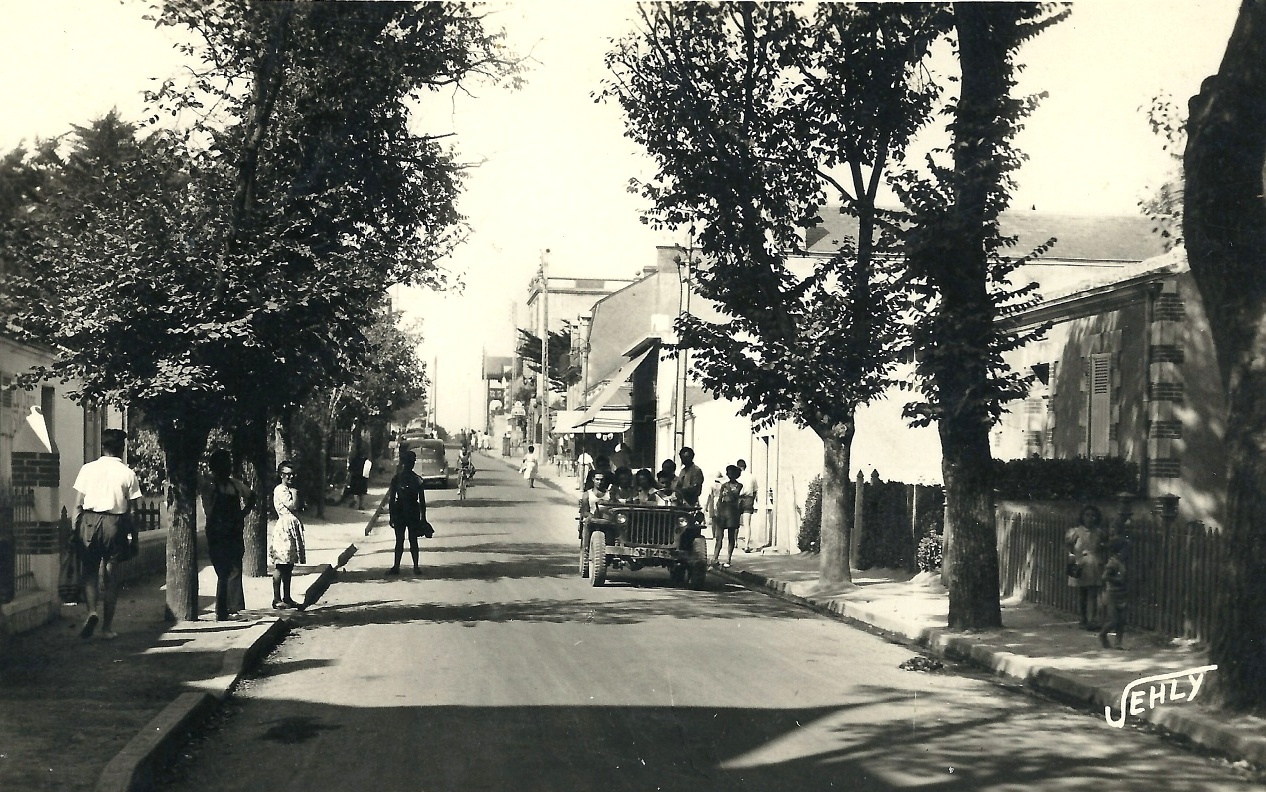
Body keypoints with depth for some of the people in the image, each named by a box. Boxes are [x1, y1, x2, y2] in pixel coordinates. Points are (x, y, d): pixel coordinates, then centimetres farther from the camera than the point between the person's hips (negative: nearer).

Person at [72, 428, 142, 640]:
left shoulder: (88, 469, 3)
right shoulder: (127, 473, 0)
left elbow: (78, 504, 2)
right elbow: (132, 509, -1)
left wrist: (75, 528, 9)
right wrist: (132, 534, 9)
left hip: (90, 521, 1)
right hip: (115, 523, -1)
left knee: (90, 571, 11)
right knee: (111, 574, 5)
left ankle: (92, 611, -12)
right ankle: (107, 627, 9)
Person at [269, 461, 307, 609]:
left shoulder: (289, 490, 19)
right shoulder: (280, 490, -10)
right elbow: (293, 506, -18)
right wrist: (295, 493, -9)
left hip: (293, 528, 10)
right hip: (284, 527, -10)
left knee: (288, 566, 12)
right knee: (280, 566, -7)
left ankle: (286, 598, 16)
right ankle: (277, 599, -5)